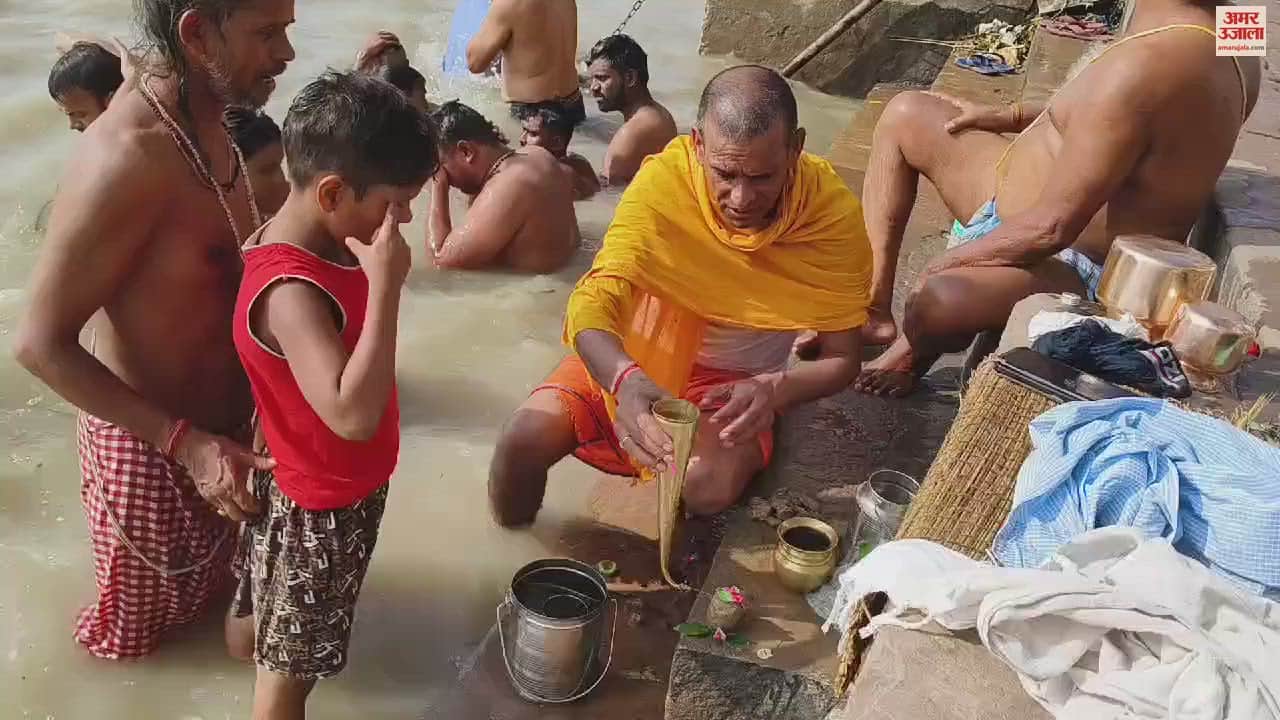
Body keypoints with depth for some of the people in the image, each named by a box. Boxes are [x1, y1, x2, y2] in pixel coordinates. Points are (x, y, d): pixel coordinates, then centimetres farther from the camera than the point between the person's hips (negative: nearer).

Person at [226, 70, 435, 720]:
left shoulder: (317, 243, -5)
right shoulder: (292, 293, -34)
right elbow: (352, 414, -45)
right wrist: (385, 284, -43)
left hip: (326, 488, 8)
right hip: (321, 504, -8)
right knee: (289, 660, 14)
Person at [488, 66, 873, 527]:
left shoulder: (833, 213, -20)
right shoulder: (664, 180, -23)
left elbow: (842, 359, -11)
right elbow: (595, 300, -28)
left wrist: (774, 390, -33)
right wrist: (626, 379, -50)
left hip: (736, 384, 0)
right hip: (629, 361, 1)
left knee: (711, 486, -32)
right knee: (524, 438, -21)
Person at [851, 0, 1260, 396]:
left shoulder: (1145, 64, -34)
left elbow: (1051, 227, -33)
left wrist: (942, 265, -18)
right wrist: (1012, 117, 13)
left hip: (1069, 267, -11)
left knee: (941, 298, -42)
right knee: (905, 114, 15)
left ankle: (913, 353, -2)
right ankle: (874, 307, 13)